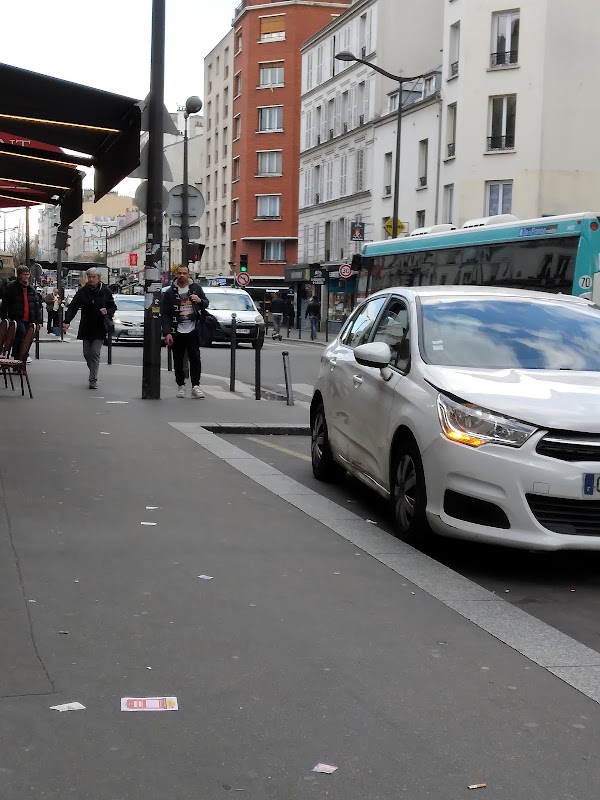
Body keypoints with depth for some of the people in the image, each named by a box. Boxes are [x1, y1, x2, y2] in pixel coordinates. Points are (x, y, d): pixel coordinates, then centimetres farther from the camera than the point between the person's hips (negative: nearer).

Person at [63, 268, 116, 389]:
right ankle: (93, 374, 28)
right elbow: (72, 307, -3)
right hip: (86, 328, 3)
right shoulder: (82, 292, 1)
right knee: (87, 353, 7)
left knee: (95, 353, -10)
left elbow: (113, 306, 8)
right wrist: (67, 322, -16)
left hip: (99, 328, -3)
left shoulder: (106, 292, -2)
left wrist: (107, 311, -16)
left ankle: (93, 380, -8)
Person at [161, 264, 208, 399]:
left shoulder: (196, 288, 6)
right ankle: (181, 386, 18)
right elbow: (164, 314, -3)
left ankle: (195, 386, -1)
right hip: (177, 332, 0)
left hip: (193, 331, 0)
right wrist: (167, 333, -12)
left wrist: (200, 301, -9)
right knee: (178, 360, 7)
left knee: (195, 358, -4)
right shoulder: (169, 292, 0)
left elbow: (206, 304, 15)